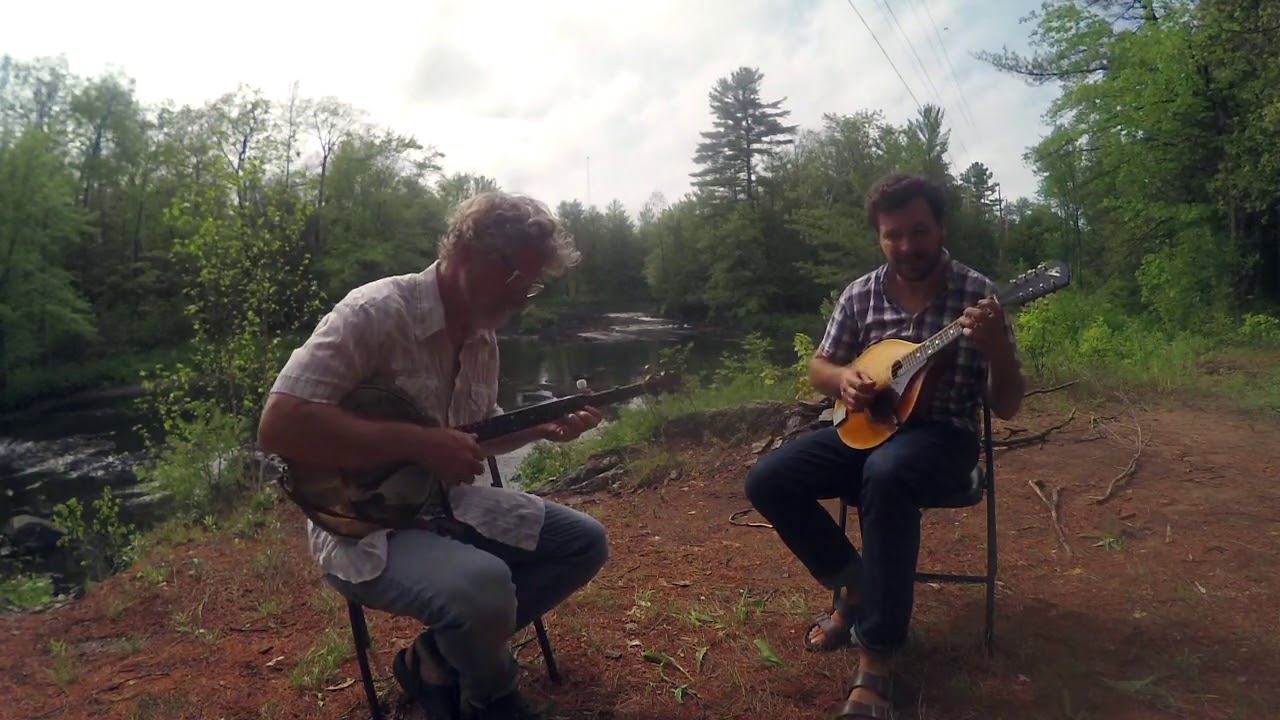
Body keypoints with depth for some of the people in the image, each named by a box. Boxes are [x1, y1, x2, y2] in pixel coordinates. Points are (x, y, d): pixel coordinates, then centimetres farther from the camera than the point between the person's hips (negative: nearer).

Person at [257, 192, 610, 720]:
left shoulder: (483, 335, 6)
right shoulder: (377, 312, -20)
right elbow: (278, 426, -29)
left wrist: (542, 428, -1)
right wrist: (419, 443, -28)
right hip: (363, 520, -8)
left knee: (585, 542, 2)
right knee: (483, 585, -35)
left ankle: (438, 658, 5)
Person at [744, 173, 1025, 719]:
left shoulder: (977, 294, -7)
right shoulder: (860, 294, 2)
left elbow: (1006, 407, -8)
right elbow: (818, 367, 12)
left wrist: (998, 348, -28)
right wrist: (843, 379, -12)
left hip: (941, 435, -4)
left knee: (887, 475, -39)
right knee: (767, 480, -16)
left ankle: (876, 659, -27)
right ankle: (854, 585, 6)